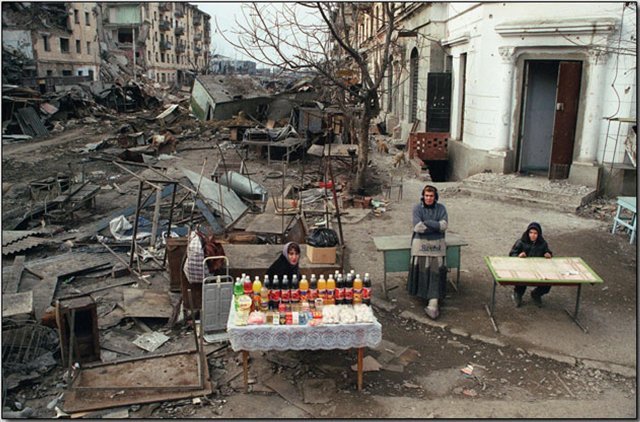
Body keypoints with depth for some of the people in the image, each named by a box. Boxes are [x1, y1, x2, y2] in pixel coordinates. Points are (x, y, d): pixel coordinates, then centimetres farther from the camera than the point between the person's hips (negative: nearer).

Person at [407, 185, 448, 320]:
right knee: (421, 269, -13)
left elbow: (444, 225, -9)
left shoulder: (441, 208, 5)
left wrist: (426, 223, -14)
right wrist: (436, 226, -10)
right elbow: (418, 227, -13)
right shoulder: (417, 208, -1)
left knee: (436, 270, -10)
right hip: (421, 243, 0)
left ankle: (433, 304, -15)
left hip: (437, 244, 0)